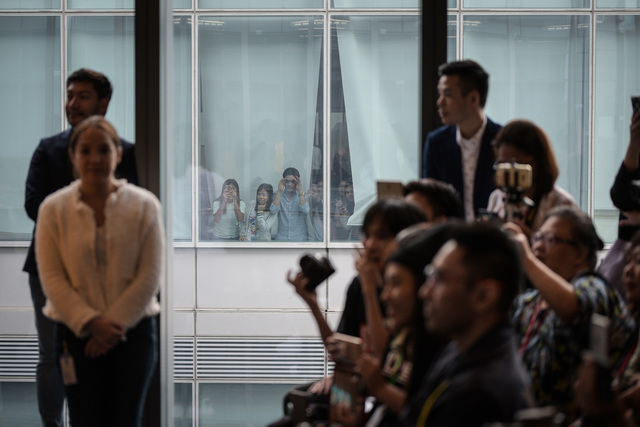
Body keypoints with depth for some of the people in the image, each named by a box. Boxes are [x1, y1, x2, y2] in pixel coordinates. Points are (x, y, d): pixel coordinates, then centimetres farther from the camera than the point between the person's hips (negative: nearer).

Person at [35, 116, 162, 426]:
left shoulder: (144, 205, -1)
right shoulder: (53, 209, -1)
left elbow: (150, 275, -4)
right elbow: (52, 278, -5)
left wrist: (113, 325, -11)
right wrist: (91, 323, -15)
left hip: (132, 332, 0)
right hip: (77, 334, 0)